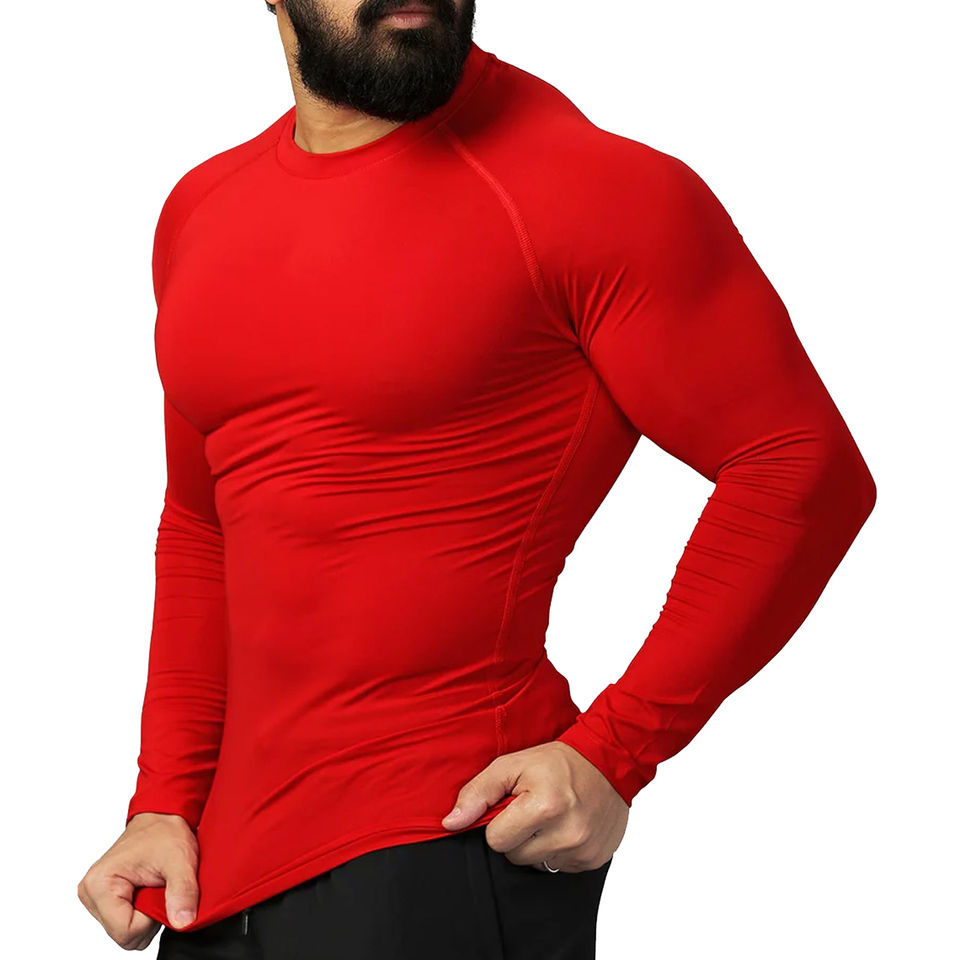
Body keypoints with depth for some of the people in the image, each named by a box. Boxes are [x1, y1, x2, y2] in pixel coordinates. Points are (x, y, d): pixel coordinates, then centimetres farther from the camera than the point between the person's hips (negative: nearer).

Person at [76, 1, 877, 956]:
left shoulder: (588, 186, -12)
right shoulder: (202, 210, 9)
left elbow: (803, 467, -13)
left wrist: (612, 753, -16)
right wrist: (166, 800, 8)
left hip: (444, 852, -6)